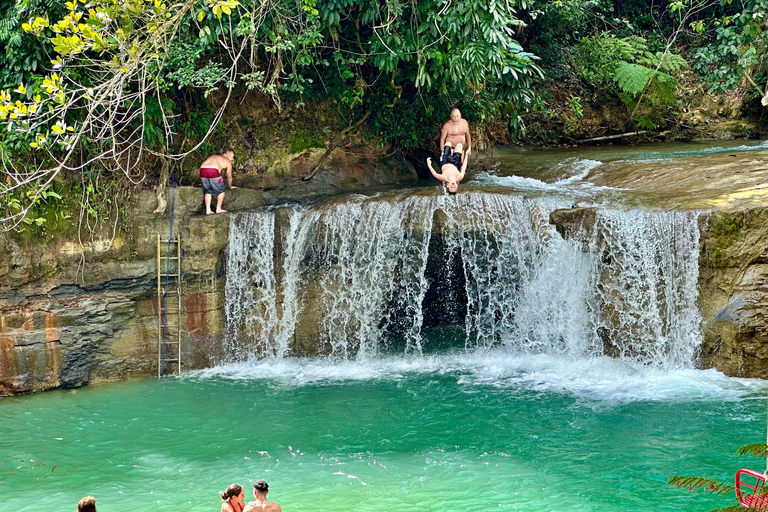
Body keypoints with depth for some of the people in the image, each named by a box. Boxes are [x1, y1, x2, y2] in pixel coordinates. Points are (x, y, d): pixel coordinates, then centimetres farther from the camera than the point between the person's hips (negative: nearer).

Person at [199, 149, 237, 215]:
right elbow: (229, 177, 26)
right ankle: (218, 209, 17)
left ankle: (208, 210, 17)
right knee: (221, 191, 14)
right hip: (213, 171, -6)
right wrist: (230, 187, 45)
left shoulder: (213, 157, 37)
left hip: (202, 170, 6)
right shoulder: (227, 162, 19)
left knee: (208, 191, 21)